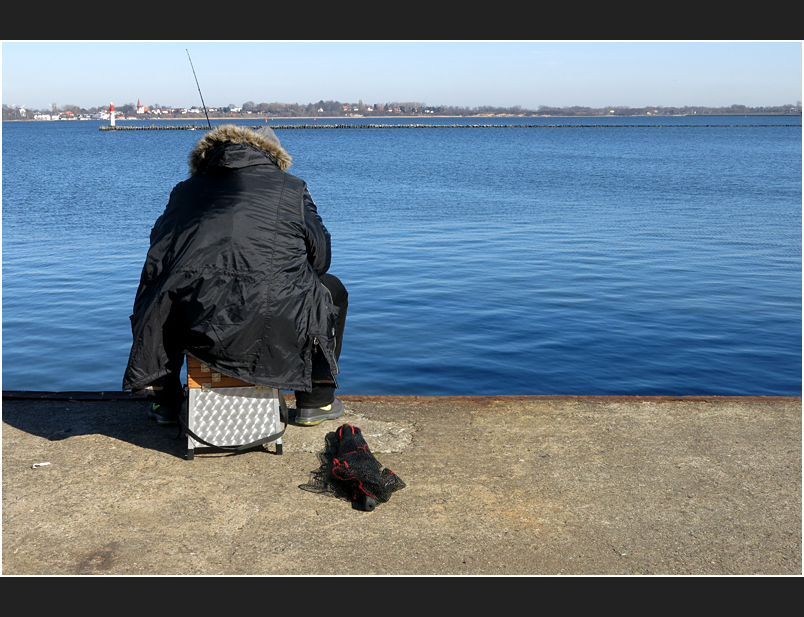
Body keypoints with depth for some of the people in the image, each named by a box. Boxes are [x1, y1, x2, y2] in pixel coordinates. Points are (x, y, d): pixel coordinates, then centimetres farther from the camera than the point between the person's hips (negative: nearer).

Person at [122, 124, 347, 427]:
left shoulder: (184, 190, 21)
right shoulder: (292, 188, 13)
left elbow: (159, 252, 26)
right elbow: (320, 256, 15)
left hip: (193, 323, 3)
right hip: (273, 325, -3)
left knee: (165, 300, 39)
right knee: (332, 290, 27)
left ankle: (166, 401, 39)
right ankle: (315, 402, 28)